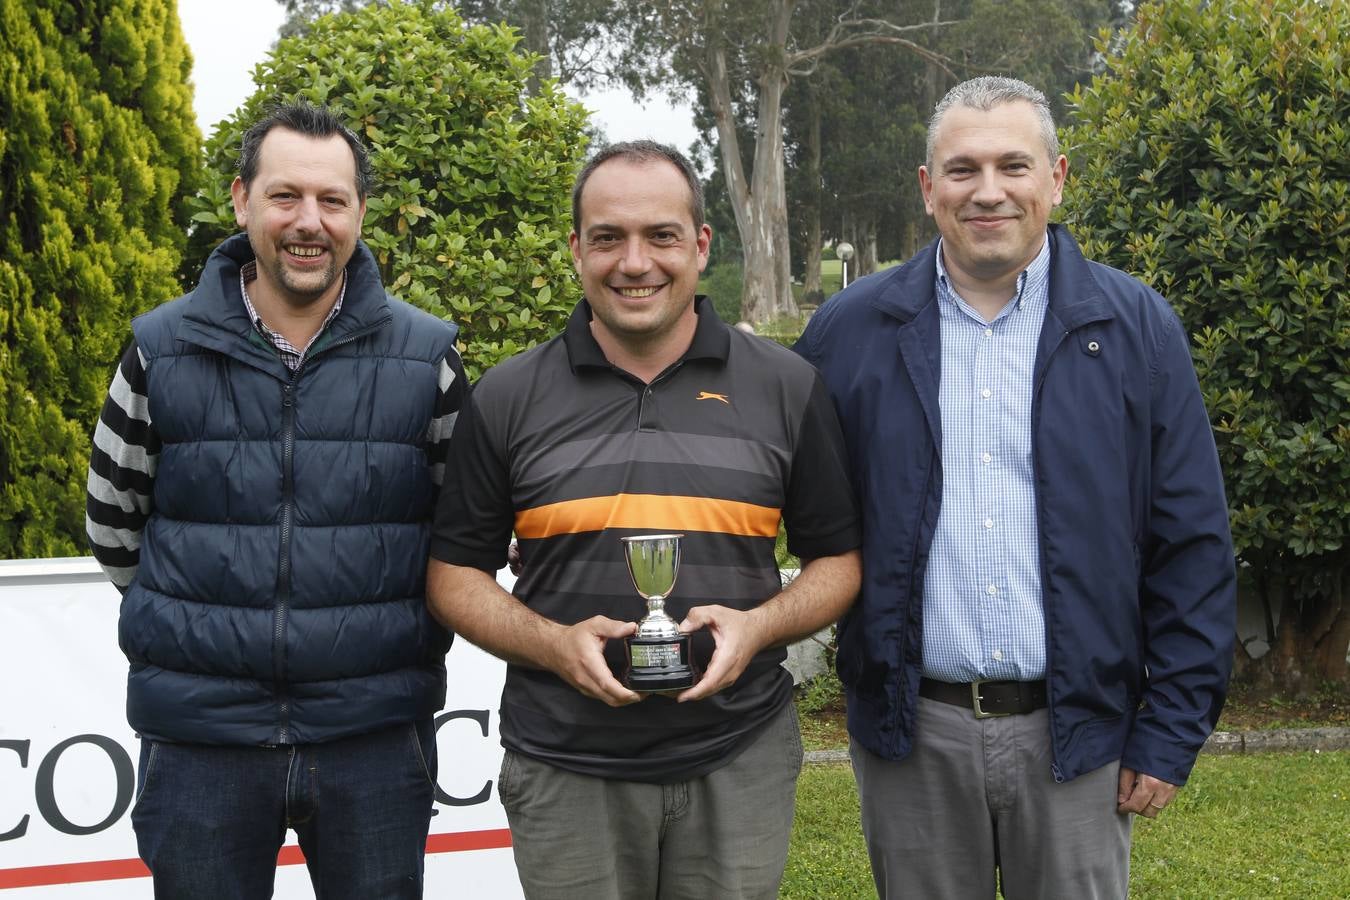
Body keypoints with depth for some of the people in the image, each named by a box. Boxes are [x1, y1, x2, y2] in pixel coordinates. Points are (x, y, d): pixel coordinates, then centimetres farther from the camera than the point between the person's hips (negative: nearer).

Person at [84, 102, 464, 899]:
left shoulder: (425, 355, 0)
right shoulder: (161, 350, 1)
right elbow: (115, 521, 12)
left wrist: (412, 640, 9)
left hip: (377, 739, 0)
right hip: (197, 741, 0)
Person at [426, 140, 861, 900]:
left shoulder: (788, 388, 3)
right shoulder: (507, 400, 2)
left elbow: (838, 559, 8)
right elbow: (455, 574, 6)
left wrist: (759, 626, -12)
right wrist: (555, 643, -12)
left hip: (741, 765, 0)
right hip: (564, 772, 0)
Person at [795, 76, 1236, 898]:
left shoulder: (1137, 329, 0)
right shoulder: (849, 332, 2)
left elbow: (1192, 547, 0)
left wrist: (1172, 731, -2)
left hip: (1076, 735, 0)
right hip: (911, 735, 1)